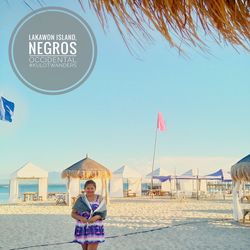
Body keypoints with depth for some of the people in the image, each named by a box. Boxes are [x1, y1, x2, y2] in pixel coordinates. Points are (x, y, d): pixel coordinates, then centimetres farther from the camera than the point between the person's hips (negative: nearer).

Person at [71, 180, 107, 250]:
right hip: (82, 228, 2)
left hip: (95, 229, -2)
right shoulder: (80, 199, 0)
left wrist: (96, 217, -19)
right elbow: (73, 214, 2)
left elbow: (103, 214, 1)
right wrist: (80, 218, -17)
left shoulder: (100, 199, -2)